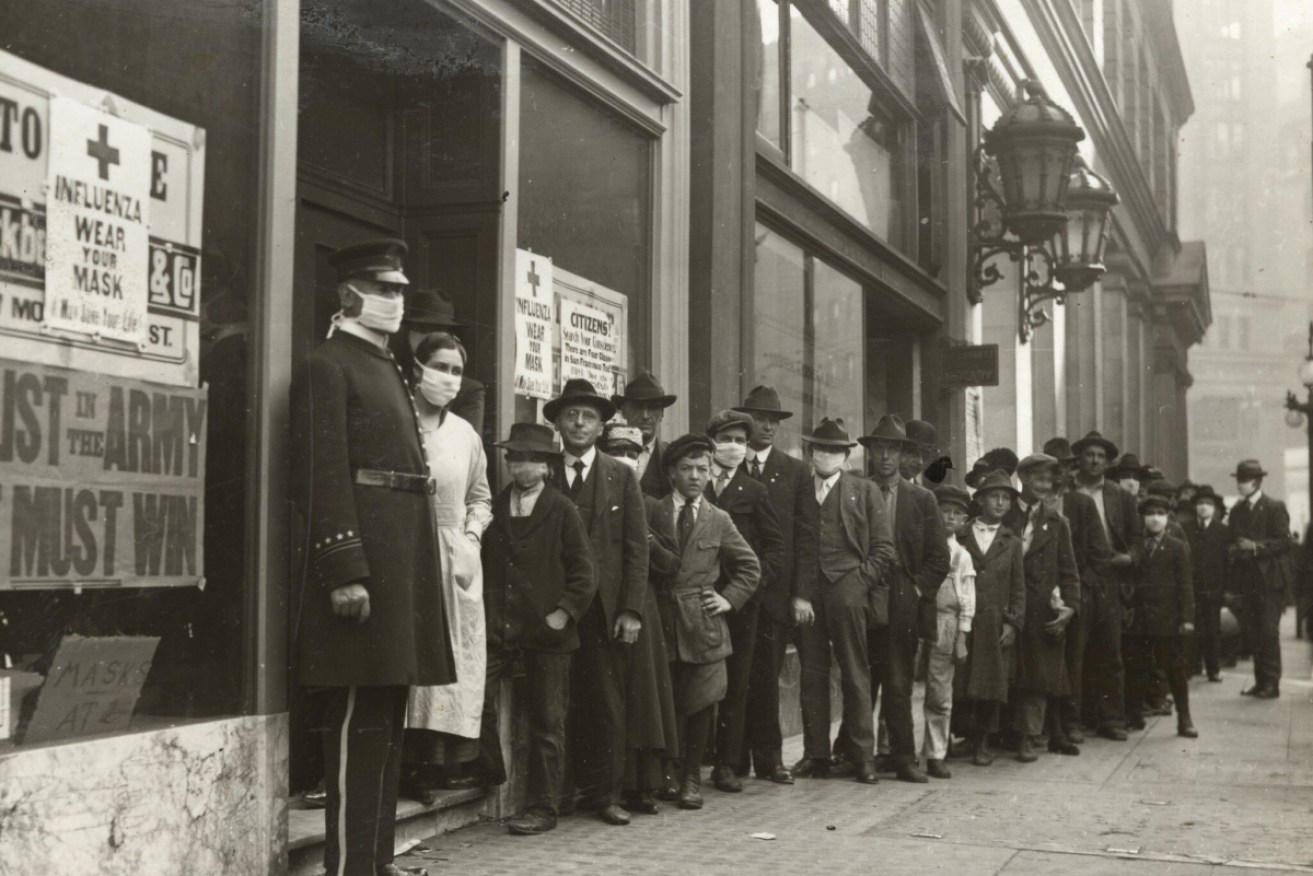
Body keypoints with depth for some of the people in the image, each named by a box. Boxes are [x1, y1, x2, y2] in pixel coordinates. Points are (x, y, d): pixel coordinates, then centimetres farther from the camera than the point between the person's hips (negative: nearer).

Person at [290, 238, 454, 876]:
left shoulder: (386, 369, 20)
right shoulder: (327, 367, -7)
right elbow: (323, 478, -15)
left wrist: (411, 568, 16)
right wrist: (345, 571, -22)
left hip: (402, 557, 9)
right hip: (362, 553, -9)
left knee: (387, 717, 13)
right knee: (358, 719, -5)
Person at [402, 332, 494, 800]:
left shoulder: (465, 434, 10)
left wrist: (471, 536, 5)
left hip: (457, 559, 5)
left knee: (459, 656, 4)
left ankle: (452, 757, 11)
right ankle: (414, 759, 0)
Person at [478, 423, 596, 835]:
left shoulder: (562, 511, 0)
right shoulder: (492, 507, 9)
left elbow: (584, 572, -1)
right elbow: (481, 564, 16)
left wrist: (564, 613, -10)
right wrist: (484, 612, 6)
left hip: (547, 631, -2)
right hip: (497, 627, 3)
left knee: (546, 722, 3)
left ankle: (542, 808, 12)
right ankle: (491, 779, 14)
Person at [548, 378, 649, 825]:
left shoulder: (621, 477, 9)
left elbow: (636, 548, 5)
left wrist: (631, 610, -4)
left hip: (606, 608, 1)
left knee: (609, 704, 2)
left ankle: (606, 794, 10)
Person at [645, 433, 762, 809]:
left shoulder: (718, 520, 9)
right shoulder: (652, 513, 4)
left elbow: (750, 567, 16)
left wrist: (730, 599, 5)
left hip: (703, 622, 1)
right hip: (661, 620, -1)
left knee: (701, 704, 0)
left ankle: (691, 777, 12)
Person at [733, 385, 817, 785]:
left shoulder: (796, 471, 9)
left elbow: (805, 535, 5)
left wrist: (802, 592, -4)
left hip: (776, 590, 1)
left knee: (766, 677, 3)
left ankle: (768, 758, 11)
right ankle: (734, 759, 11)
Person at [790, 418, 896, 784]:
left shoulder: (865, 491, 8)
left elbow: (883, 547, 5)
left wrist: (859, 582, -6)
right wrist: (797, 593, -1)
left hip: (848, 592, -2)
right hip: (806, 593, 2)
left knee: (855, 675, 0)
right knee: (812, 675, 4)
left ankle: (862, 755, 6)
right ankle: (816, 754, 10)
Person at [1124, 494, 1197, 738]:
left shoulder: (1177, 547, 3)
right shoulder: (1136, 547, 11)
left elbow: (1185, 584, -2)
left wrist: (1187, 617, -9)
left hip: (1167, 618, -3)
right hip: (1139, 617, 3)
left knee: (1175, 669, 2)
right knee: (1136, 669, 6)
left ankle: (1184, 719, 8)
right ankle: (1134, 716, 15)